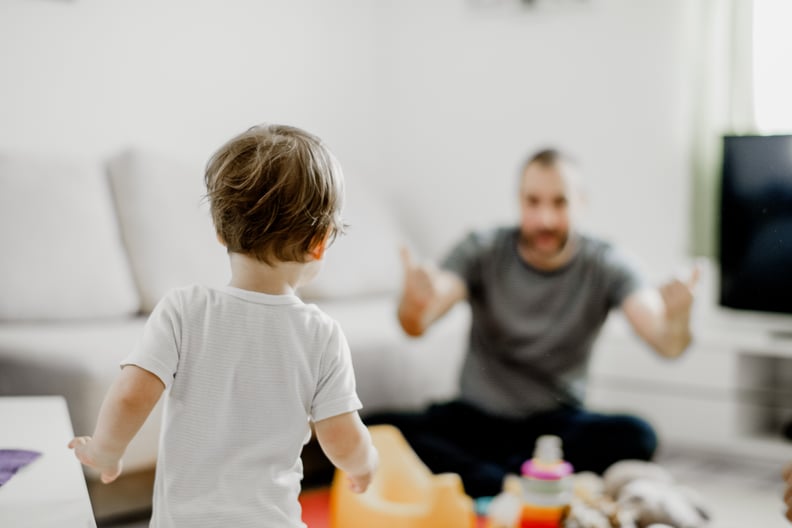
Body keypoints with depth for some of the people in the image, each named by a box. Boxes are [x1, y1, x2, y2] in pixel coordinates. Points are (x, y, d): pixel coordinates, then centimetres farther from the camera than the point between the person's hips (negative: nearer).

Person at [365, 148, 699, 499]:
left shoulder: (606, 265, -6)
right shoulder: (481, 251, -6)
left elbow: (666, 343, -21)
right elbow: (417, 324, -21)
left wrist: (675, 318, -47)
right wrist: (414, 307, -47)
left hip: (557, 423, 0)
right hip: (475, 417, 0)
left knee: (636, 436, -31)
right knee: (377, 428, -27)